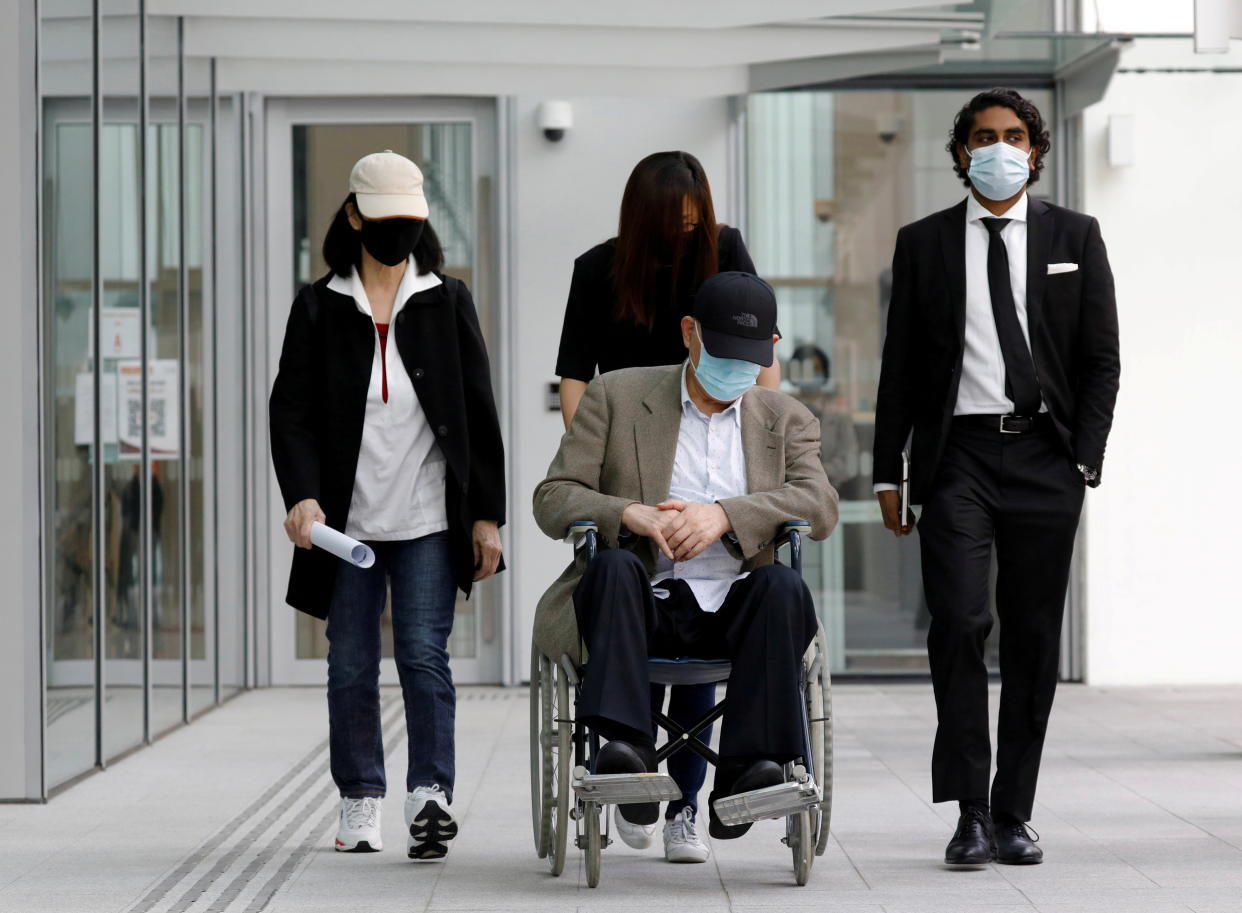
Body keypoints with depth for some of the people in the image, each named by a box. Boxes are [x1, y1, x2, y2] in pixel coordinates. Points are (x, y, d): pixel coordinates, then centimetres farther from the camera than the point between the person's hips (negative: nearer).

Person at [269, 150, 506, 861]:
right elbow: (292, 410, 1)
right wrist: (303, 496, -15)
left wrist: (487, 515, 1)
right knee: (352, 665, 5)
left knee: (425, 653, -10)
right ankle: (361, 805, 13)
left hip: (429, 518, -1)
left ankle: (431, 795, -12)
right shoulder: (319, 307, 7)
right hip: (347, 520, 1)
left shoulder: (449, 301, 7)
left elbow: (479, 414, 7)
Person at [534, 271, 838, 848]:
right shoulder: (616, 396, 12)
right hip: (644, 606, -1)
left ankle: (742, 778, -39)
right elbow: (552, 498, 5)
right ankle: (628, 754, -48)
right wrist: (628, 514, -16)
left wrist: (725, 514, -18)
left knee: (783, 586, -31)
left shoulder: (787, 421, 17)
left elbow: (820, 506, -1)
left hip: (738, 610, 1)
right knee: (614, 567, -33)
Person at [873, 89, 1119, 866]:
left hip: (1044, 456, 1)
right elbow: (900, 365, 9)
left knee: (1034, 638, 3)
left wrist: (1085, 459, -3)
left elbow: (1101, 360, 7)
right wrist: (889, 473, 4)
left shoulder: (1075, 237, 9)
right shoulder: (923, 243, 8)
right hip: (958, 453, -1)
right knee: (958, 621, -14)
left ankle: (1014, 815, 11)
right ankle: (971, 810, -9)